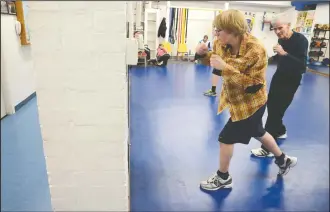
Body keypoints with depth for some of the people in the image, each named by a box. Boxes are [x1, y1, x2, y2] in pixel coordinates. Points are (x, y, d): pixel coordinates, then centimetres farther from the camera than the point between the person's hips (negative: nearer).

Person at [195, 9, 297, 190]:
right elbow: (216, 62, 11)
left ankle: (223, 178, 23)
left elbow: (253, 85, -32)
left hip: (251, 103, -8)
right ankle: (284, 160, 51)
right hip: (237, 100, 8)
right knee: (257, 133, 26)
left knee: (226, 138, -1)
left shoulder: (255, 51, -29)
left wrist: (225, 68, -39)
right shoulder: (224, 45, -8)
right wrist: (205, 55, -13)